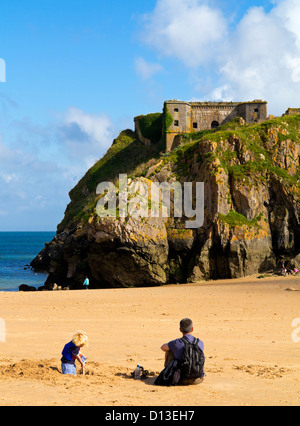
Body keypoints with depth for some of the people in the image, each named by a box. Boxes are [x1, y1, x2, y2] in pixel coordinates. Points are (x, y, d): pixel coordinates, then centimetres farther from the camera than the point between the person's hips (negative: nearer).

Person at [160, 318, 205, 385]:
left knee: (169, 350, 14)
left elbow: (163, 347, 8)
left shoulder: (176, 343, -15)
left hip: (182, 380, -3)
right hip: (198, 380, 3)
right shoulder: (200, 343, -6)